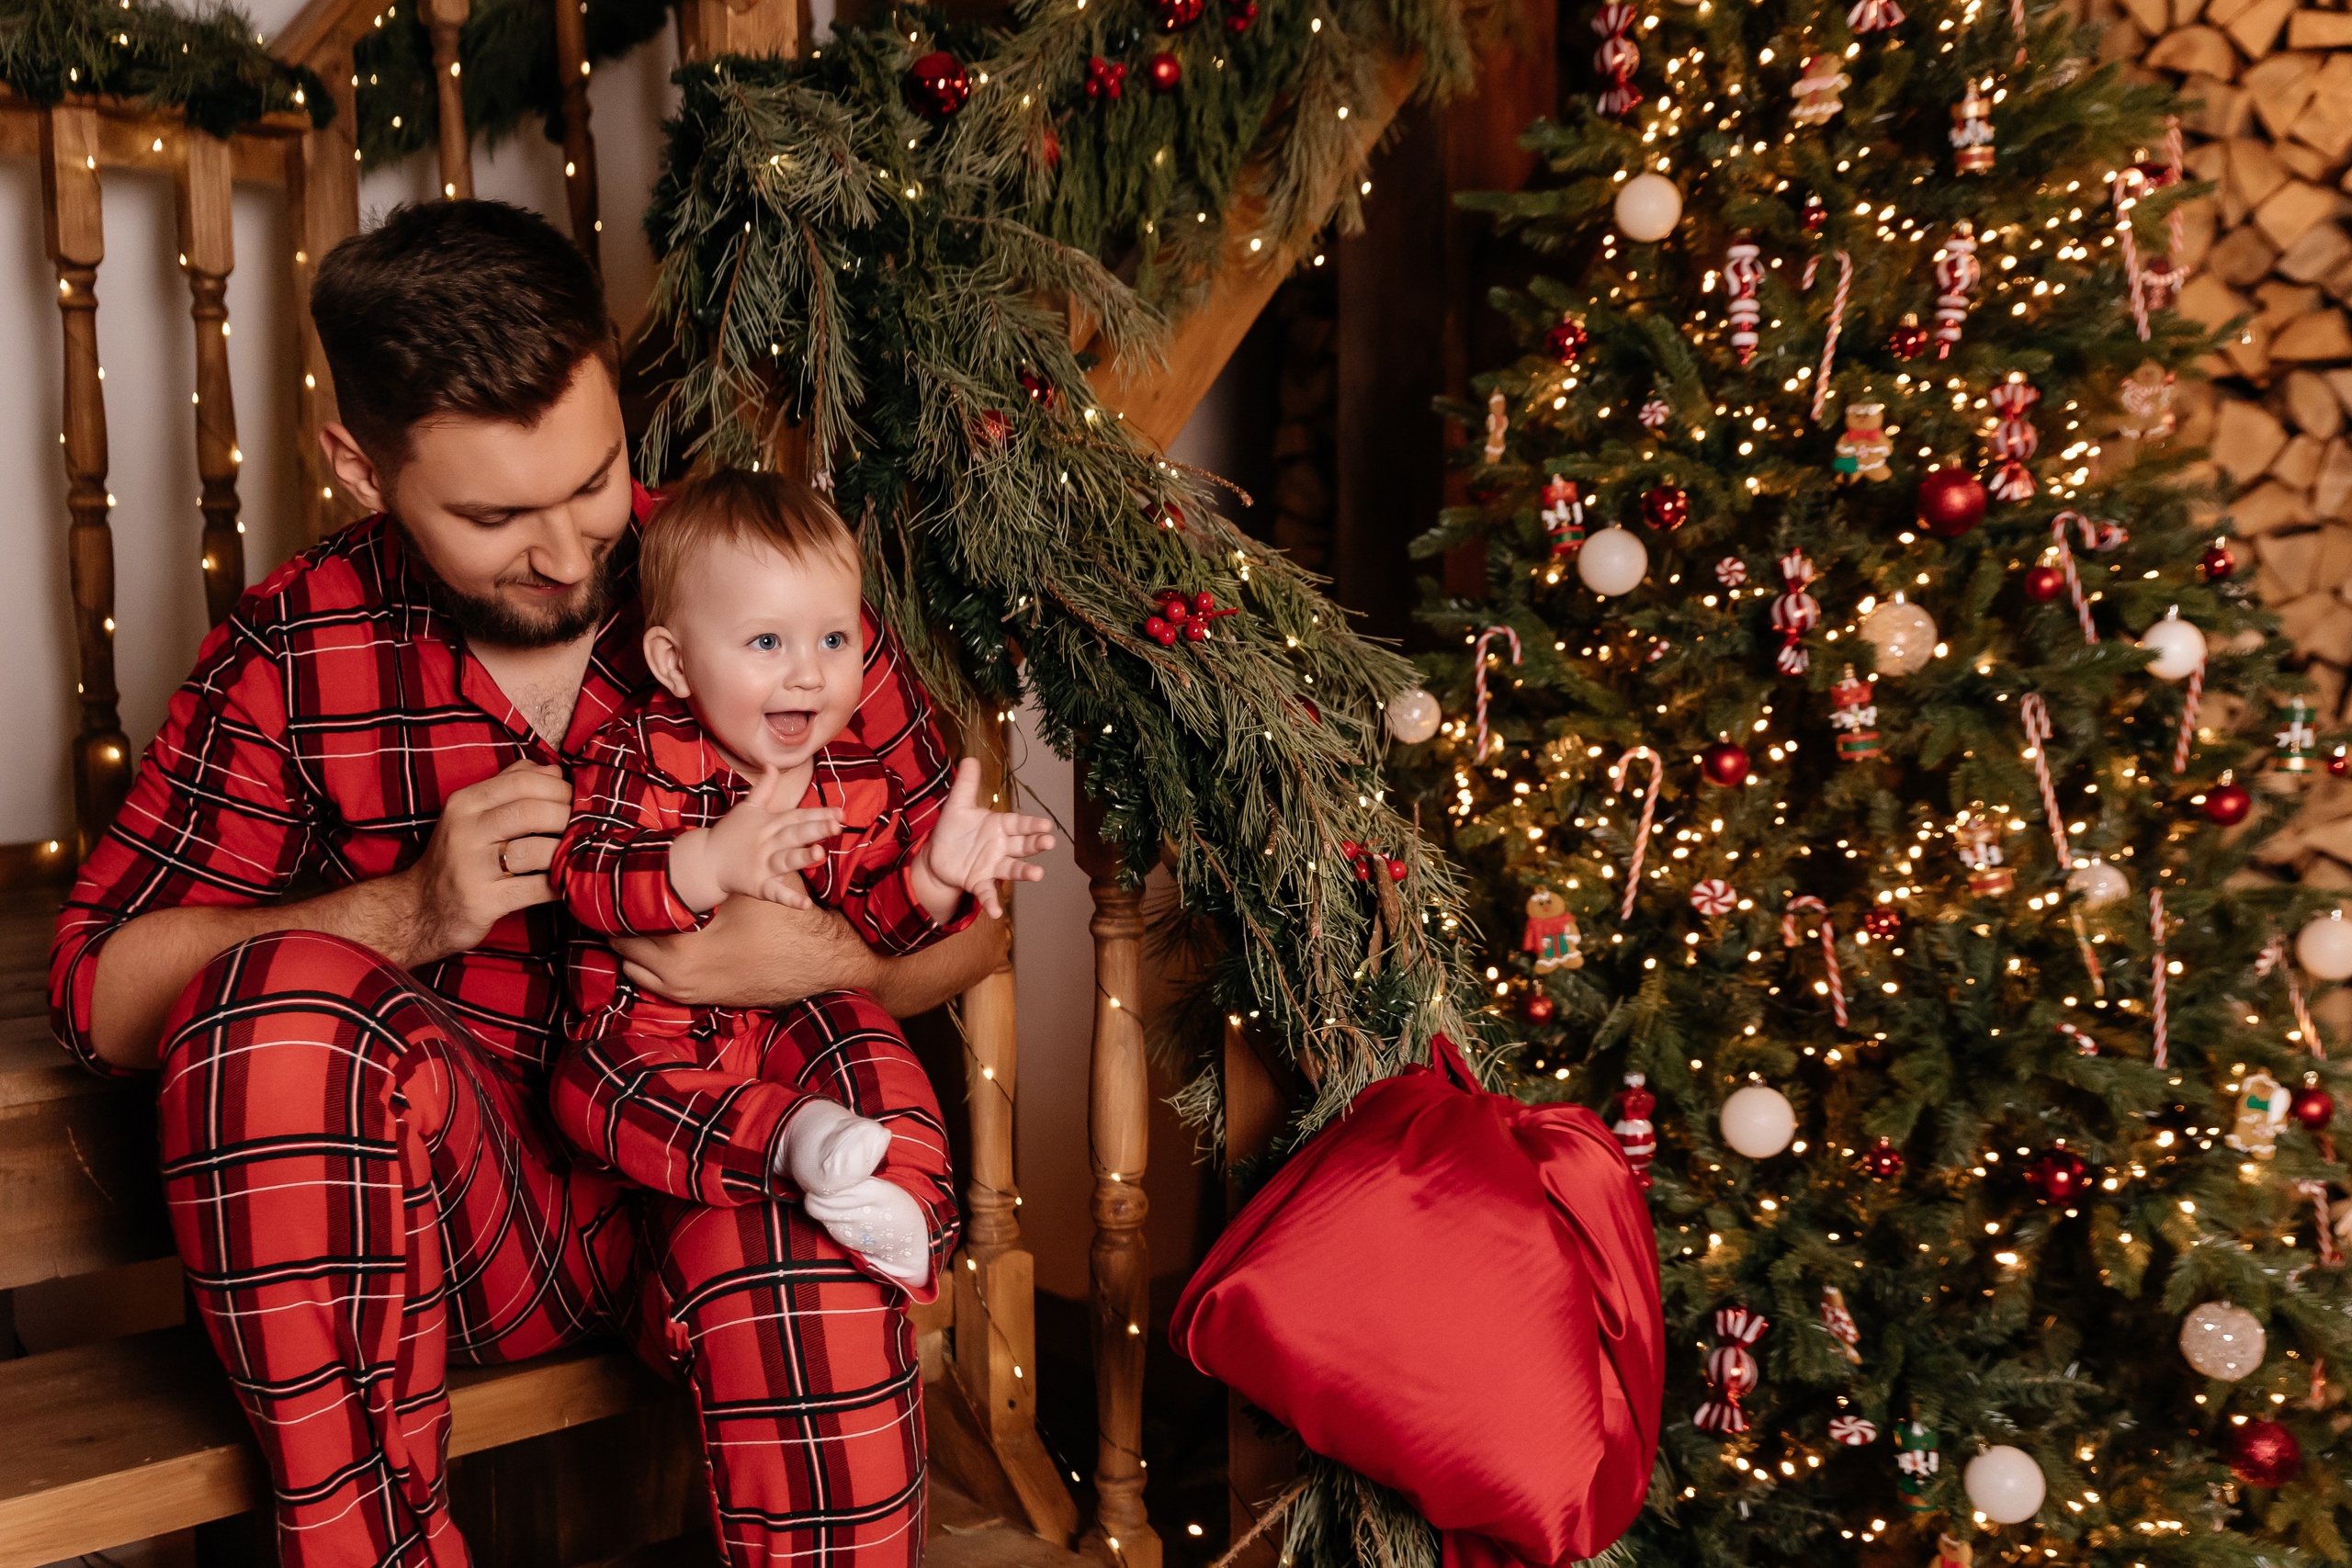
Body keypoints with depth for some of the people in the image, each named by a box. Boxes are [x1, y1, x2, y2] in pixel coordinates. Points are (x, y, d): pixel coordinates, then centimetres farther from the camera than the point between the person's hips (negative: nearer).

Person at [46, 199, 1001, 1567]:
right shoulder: (297, 654, -2)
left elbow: (970, 922, 4)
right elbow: (103, 992, -4)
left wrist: (828, 961, -20)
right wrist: (411, 911, -19)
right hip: (452, 1206, 2)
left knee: (800, 1264, -37)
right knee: (277, 993, -29)